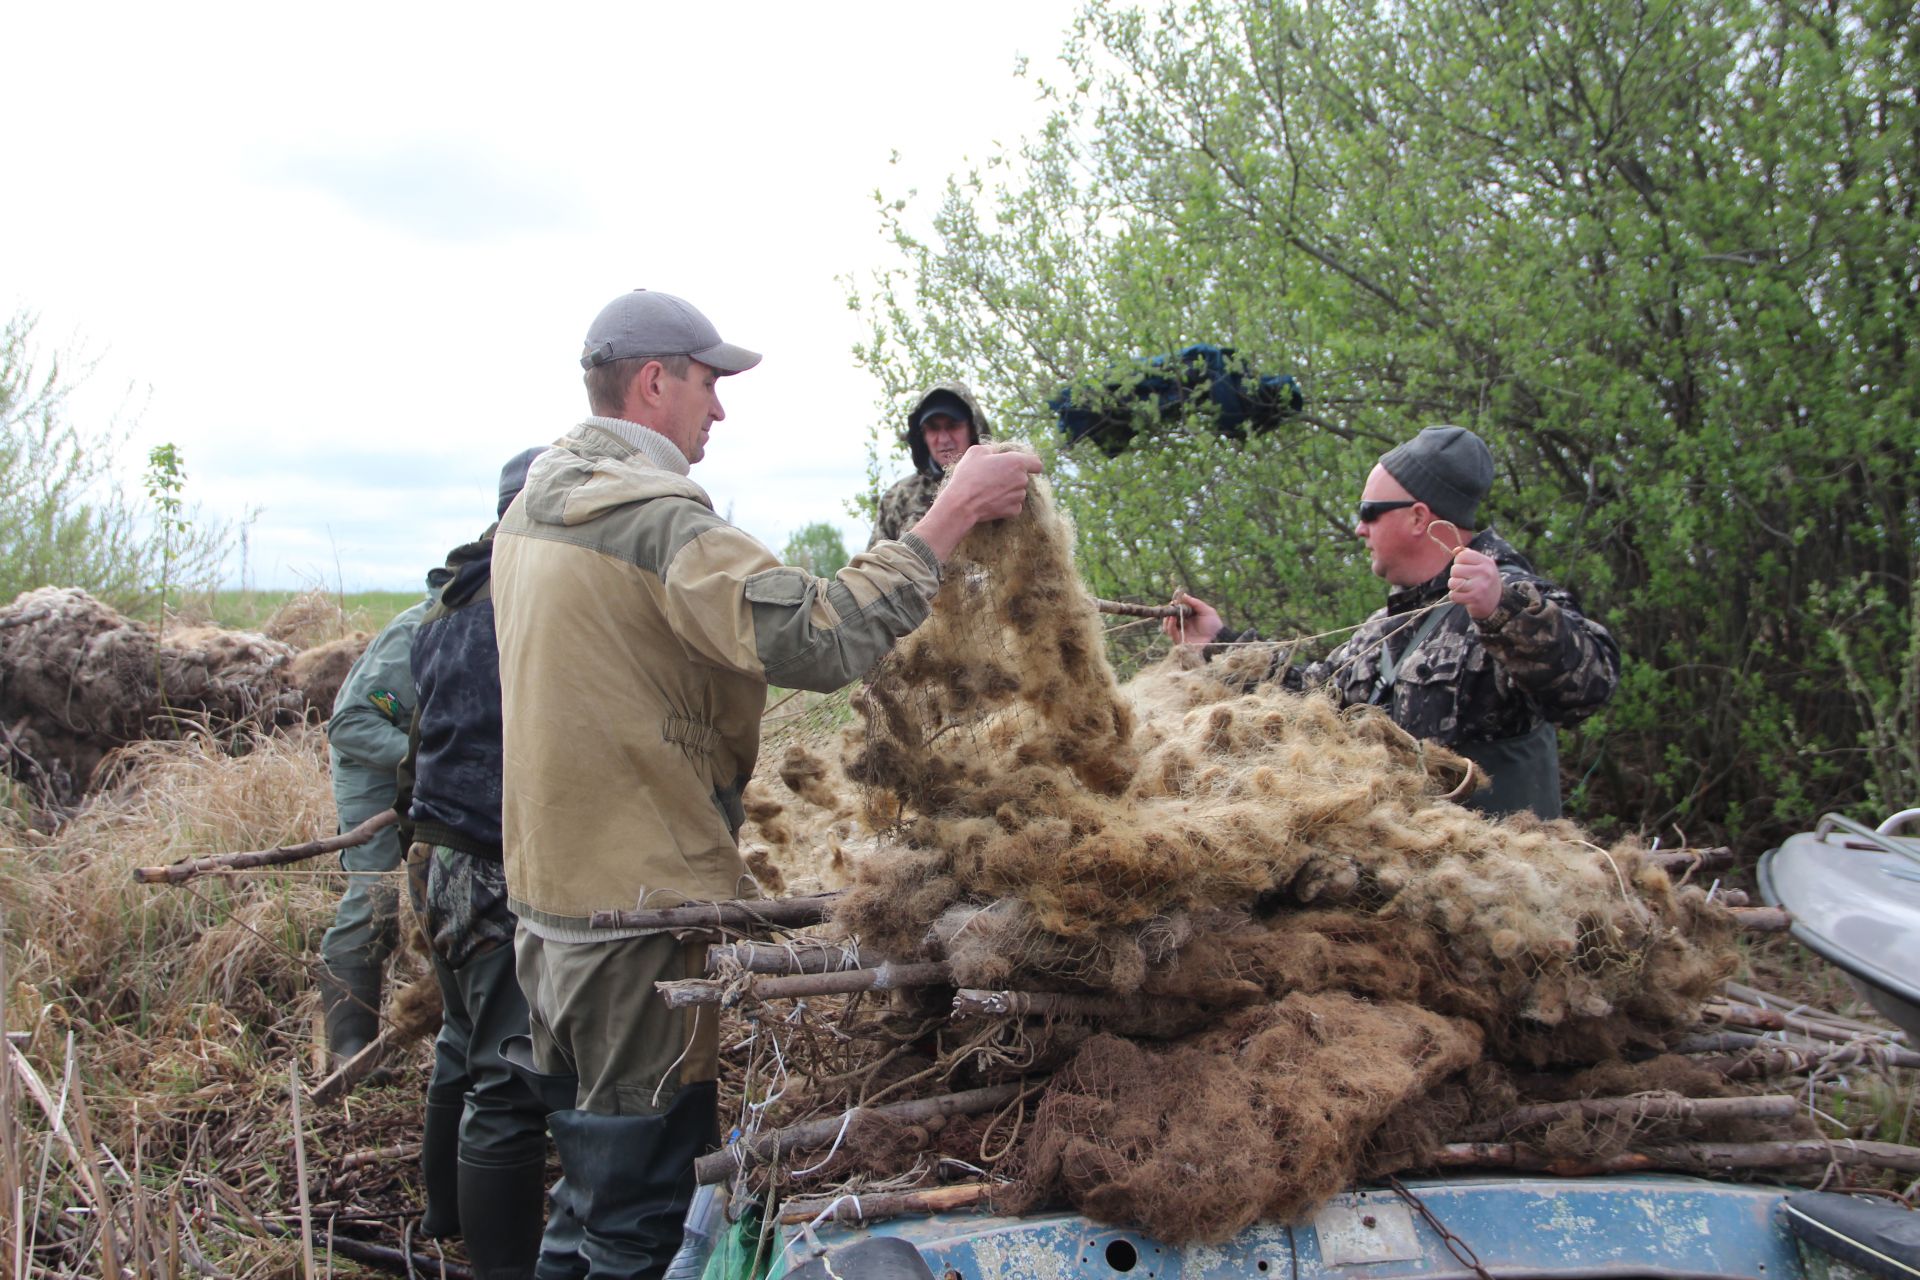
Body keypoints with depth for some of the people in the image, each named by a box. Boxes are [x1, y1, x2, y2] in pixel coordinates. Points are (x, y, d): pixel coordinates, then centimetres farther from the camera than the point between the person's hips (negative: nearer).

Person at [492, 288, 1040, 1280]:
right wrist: (948, 518, -23)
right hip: (640, 911, -9)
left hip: (548, 893, 9)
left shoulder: (532, 508, 10)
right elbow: (818, 638, -30)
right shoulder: (653, 516, -21)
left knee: (593, 1179, 23)